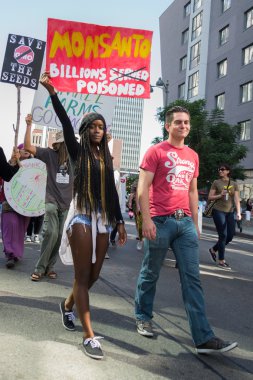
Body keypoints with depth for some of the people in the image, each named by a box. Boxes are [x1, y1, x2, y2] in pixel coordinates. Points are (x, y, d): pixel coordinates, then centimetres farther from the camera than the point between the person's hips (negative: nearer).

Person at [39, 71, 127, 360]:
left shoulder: (106, 157, 14)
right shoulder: (77, 151, 3)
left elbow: (111, 191, 15)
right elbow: (65, 122, -11)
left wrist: (119, 221, 12)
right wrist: (51, 90, -22)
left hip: (103, 218, 5)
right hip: (82, 215, -5)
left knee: (94, 274, 10)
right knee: (83, 275, -6)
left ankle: (68, 304, 38)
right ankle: (89, 336, -4)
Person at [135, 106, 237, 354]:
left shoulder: (193, 156, 16)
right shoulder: (156, 151, -2)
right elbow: (143, 188, -8)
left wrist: (195, 222, 16)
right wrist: (146, 219, -16)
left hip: (186, 222, 5)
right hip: (160, 221, -5)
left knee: (192, 279, 2)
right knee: (150, 274, 9)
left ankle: (204, 338, 4)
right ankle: (143, 318, 31)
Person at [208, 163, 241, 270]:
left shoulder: (234, 184, 8)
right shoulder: (216, 182, 0)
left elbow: (236, 199, 0)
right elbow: (210, 197, 0)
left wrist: (238, 212, -12)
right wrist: (220, 195, -16)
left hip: (230, 212, 4)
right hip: (218, 211, -4)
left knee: (230, 236, 7)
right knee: (223, 235, -6)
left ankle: (213, 250, 30)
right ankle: (221, 261, 4)